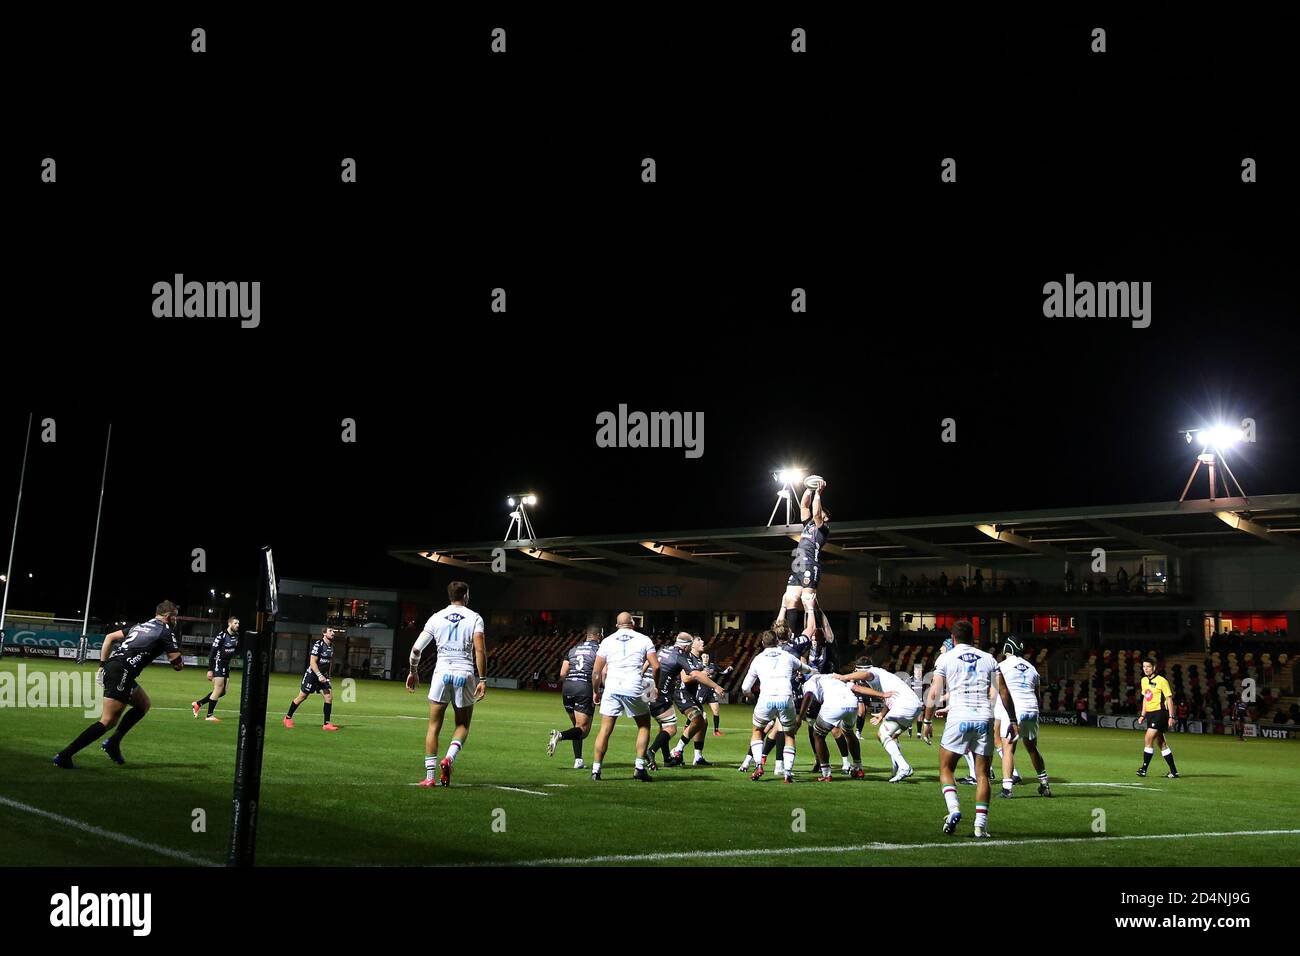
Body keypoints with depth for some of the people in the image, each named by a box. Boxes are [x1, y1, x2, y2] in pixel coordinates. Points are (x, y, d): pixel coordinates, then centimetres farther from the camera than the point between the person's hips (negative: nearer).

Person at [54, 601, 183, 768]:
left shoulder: (141, 626, 24)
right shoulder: (166, 632, 1)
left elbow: (110, 637, 23)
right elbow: (177, 663, 0)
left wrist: (102, 665, 22)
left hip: (111, 666, 9)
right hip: (122, 672, -9)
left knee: (143, 704, 23)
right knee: (108, 720, -12)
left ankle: (113, 743, 14)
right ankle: (64, 755, -18)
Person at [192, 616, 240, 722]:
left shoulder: (236, 636, 7)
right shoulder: (221, 635, -16)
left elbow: (237, 650, 20)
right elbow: (213, 652, -17)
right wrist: (210, 670, -19)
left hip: (226, 665, 8)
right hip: (217, 664, -8)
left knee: (222, 692, 10)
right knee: (219, 689, -10)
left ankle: (198, 704, 24)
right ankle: (209, 715, -1)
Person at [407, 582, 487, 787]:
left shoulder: (436, 618, 7)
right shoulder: (474, 618, 1)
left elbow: (416, 649, 6)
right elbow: (480, 650, -10)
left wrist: (413, 672, 21)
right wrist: (482, 680, -7)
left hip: (441, 672, 1)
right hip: (465, 675, -1)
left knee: (434, 726, 8)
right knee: (462, 725, 14)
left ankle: (430, 775, 4)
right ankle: (449, 758, -12)